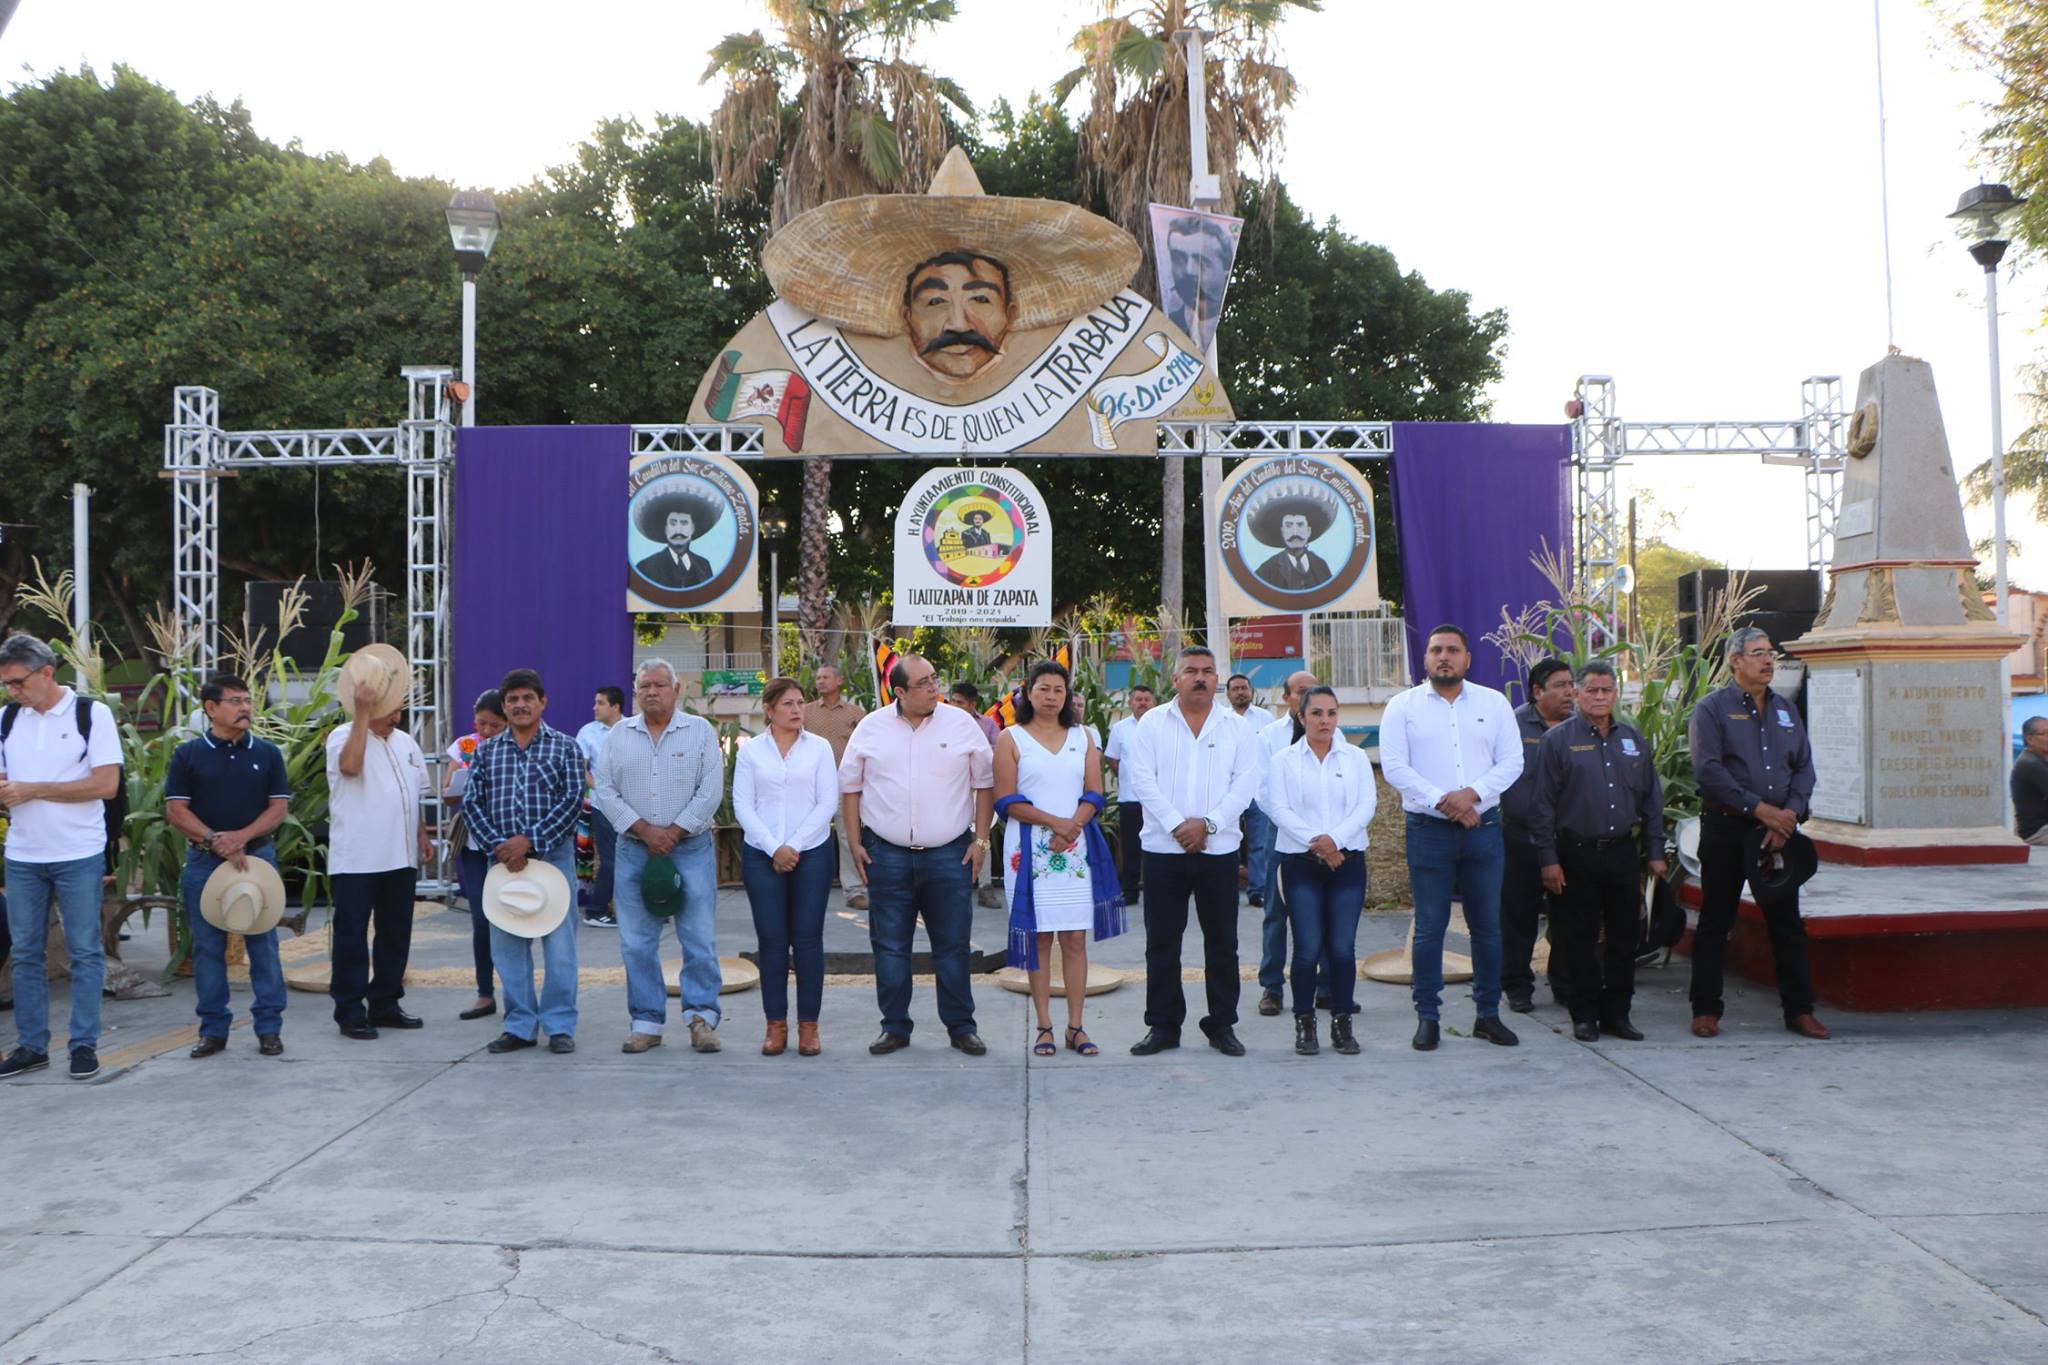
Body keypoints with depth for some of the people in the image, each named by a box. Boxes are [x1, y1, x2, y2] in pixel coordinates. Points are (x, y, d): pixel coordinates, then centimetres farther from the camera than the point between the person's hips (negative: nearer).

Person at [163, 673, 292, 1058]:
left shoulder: (267, 753, 5)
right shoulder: (188, 754, 2)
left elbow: (280, 807, 2)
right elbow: (176, 810, -1)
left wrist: (241, 837, -13)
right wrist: (214, 840, -13)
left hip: (257, 855, 0)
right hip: (204, 860, 0)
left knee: (263, 943, 2)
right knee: (208, 946, 5)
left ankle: (269, 1027, 10)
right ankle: (213, 1028, 15)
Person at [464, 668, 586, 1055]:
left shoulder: (564, 747, 2)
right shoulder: (486, 751, 11)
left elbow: (573, 800, -7)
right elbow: (471, 802, 6)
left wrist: (529, 841, -13)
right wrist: (498, 845, -9)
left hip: (553, 855, -3)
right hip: (503, 859, 3)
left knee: (559, 942, -2)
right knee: (506, 944, 6)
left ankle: (560, 1025, 8)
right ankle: (520, 1026, 16)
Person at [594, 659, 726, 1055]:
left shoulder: (700, 731, 3)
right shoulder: (619, 735, 9)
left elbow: (711, 791, -5)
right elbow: (606, 791, 3)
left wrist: (673, 832, -11)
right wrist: (643, 829, -9)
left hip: (691, 848, -2)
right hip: (634, 851, 2)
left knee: (700, 939, -4)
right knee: (636, 943, 4)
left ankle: (701, 1016, 6)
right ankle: (647, 1023, 13)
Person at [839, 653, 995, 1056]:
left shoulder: (961, 724, 2)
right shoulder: (871, 728, 4)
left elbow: (984, 784, 5)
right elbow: (850, 787, 9)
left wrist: (980, 841, 0)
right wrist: (856, 844, 3)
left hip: (949, 855, -1)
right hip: (886, 855, 1)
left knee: (953, 944, 5)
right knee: (889, 946, 7)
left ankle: (961, 1027, 15)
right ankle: (895, 1028, 18)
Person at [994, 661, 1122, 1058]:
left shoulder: (1083, 737, 12)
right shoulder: (1011, 738, 3)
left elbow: (1094, 795, 6)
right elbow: (1007, 800, -5)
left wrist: (1073, 826, -12)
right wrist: (1054, 821, -15)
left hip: (1077, 848, 2)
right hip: (1031, 848, -2)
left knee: (1075, 938, 2)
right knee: (1039, 937, 0)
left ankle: (1075, 1028, 6)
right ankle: (1044, 1027, 7)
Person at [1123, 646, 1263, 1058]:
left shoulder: (1237, 726, 7)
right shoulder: (1152, 723, 5)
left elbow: (1245, 784, -1)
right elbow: (1141, 779, -4)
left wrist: (1208, 824, -12)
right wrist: (1177, 825, -13)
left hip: (1219, 849, 1)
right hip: (1163, 848, 0)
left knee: (1222, 941, 5)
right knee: (1162, 941, 4)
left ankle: (1222, 1025, 15)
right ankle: (1163, 1025, 13)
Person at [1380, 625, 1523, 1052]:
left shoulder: (1494, 703, 9)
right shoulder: (1402, 706, 3)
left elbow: (1512, 761, 3)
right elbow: (1394, 766, -6)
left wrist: (1472, 794, -13)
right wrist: (1443, 802, -13)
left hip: (1483, 826, 2)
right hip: (1428, 828, -2)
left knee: (1488, 925, 6)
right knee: (1429, 927, 1)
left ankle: (1488, 1013, 17)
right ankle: (1427, 1017, 8)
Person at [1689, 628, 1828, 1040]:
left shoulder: (1785, 711, 14)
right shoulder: (1712, 709, -4)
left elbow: (1804, 767, 12)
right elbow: (1708, 771, -13)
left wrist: (1791, 812, -5)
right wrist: (1759, 808, -15)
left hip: (1779, 828, 5)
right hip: (1726, 830, -5)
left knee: (1787, 921, 7)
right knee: (1715, 922, 2)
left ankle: (1799, 1009, 14)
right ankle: (1705, 1010, 9)